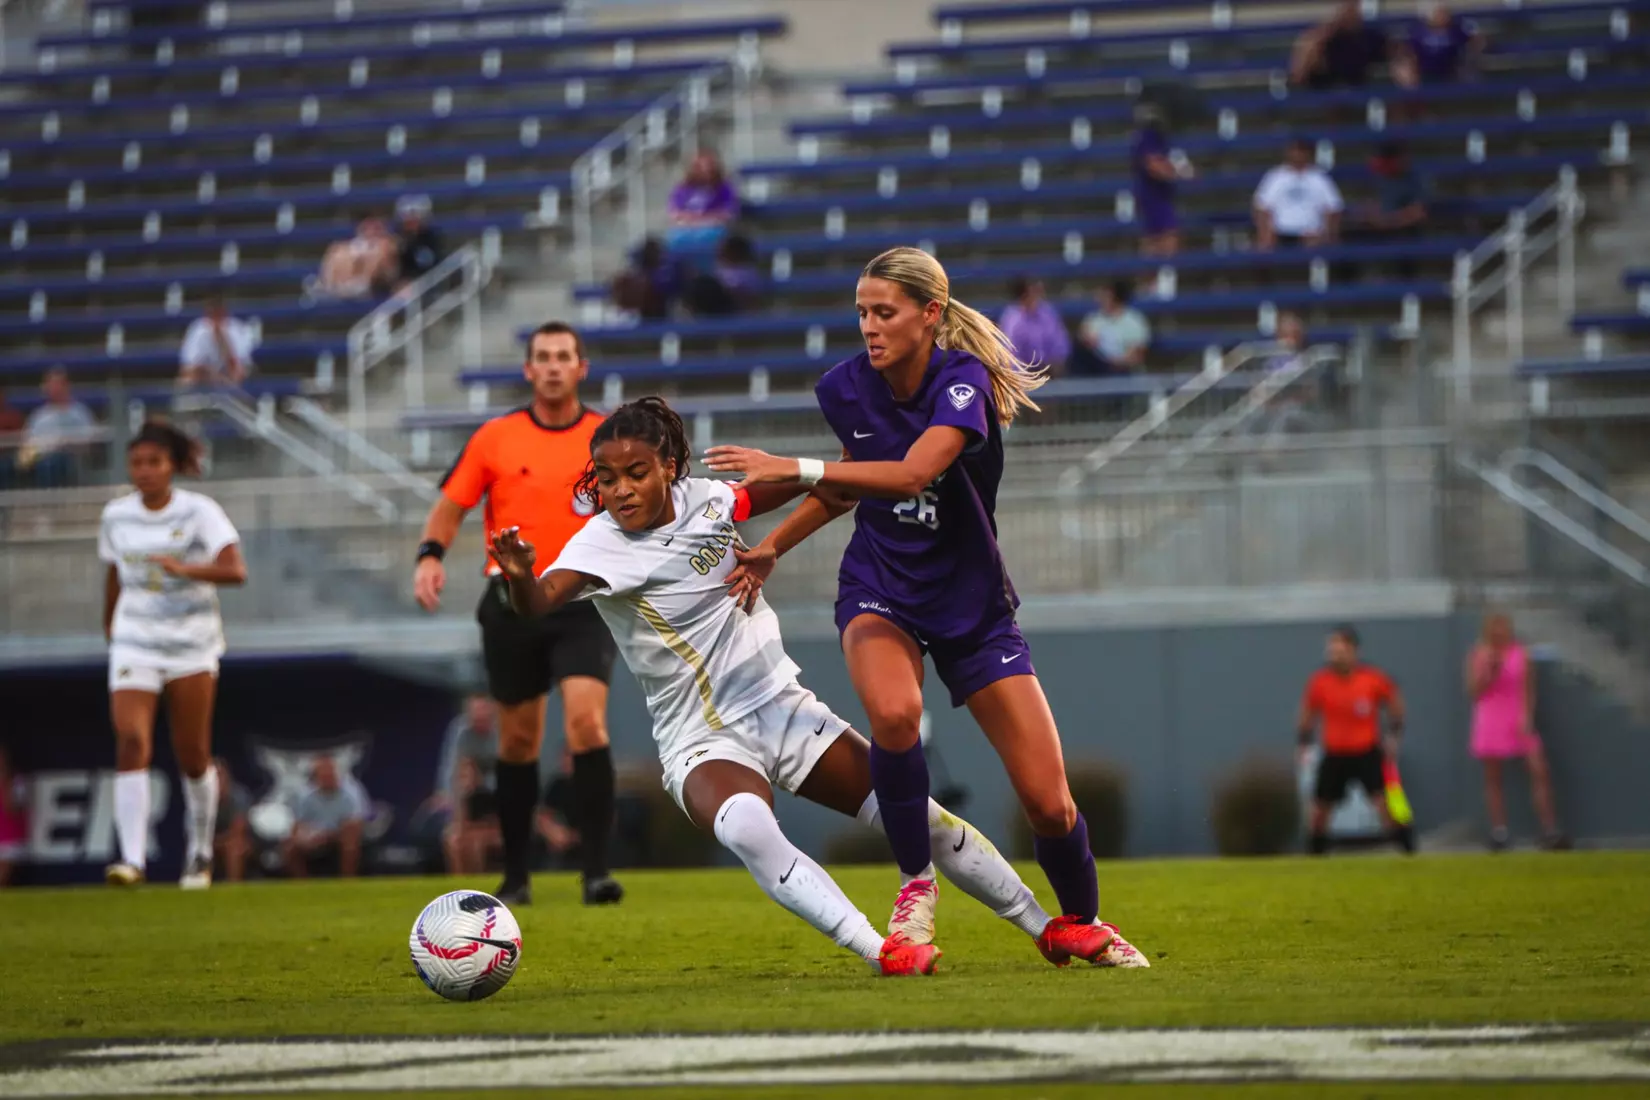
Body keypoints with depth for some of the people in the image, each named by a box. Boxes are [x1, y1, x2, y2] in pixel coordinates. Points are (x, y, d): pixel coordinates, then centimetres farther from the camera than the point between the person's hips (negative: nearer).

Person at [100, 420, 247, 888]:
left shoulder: (199, 512, -10)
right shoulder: (116, 515, 2)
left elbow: (235, 569, -24)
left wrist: (184, 568, -40)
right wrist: (109, 622, 29)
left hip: (192, 644, -2)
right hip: (135, 644, 2)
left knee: (193, 756, 4)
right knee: (131, 741, -18)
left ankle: (200, 855, 25)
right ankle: (132, 858, -24)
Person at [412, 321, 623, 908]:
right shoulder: (494, 438, 3)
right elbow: (451, 506, 6)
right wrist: (431, 555, -11)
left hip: (584, 602, -2)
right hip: (513, 602, 2)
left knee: (587, 722, -19)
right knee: (518, 741, 8)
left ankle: (597, 871, -19)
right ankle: (515, 877, 21)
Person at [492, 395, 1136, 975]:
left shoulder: (703, 499, -5)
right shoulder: (600, 545, -18)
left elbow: (783, 488, 16)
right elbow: (541, 599, -39)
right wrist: (520, 577, -59)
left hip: (785, 710, 5)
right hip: (705, 743, -4)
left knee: (921, 817, 6)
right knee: (745, 828, -39)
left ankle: (1047, 928, 25)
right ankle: (878, 950, -37)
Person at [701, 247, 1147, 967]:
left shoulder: (963, 381, -20)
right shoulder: (846, 388, -5)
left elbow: (912, 473, -38)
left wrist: (796, 470, -41)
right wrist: (773, 544, 8)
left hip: (972, 603, -2)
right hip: (879, 593, 2)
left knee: (1048, 801, -5)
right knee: (893, 711, -34)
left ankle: (1081, 925, 26)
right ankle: (916, 883, -12)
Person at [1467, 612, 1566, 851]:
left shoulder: (1520, 654, 3)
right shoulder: (1480, 656, 1)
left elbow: (1529, 689, 5)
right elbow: (1474, 692, -4)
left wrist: (1527, 716, -8)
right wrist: (1490, 670, -17)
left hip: (1519, 721, 1)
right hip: (1491, 721, -1)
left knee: (1540, 771, -10)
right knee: (1492, 779, 3)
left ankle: (1550, 832, -9)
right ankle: (1498, 833, 7)